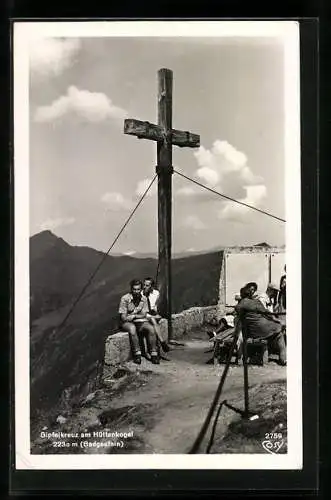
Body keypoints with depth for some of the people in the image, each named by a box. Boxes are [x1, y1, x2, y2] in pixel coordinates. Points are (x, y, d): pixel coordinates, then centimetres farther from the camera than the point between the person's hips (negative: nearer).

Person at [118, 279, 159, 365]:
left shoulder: (144, 299, 3)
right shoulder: (125, 298, -10)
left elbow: (144, 315, 1)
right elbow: (124, 317, -12)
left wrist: (133, 316, -12)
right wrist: (139, 315, -14)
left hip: (140, 322, 4)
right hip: (127, 323, -4)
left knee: (151, 328, -24)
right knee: (132, 328, -37)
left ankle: (154, 354, -17)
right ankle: (137, 354, -29)